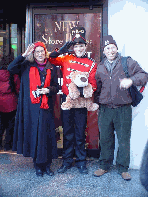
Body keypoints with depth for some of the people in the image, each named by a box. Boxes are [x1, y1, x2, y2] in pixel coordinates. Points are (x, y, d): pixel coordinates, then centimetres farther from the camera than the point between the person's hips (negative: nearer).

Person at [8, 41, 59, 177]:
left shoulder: (51, 68, 9)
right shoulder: (27, 66, 6)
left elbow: (56, 87, 10)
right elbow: (11, 68, -9)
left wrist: (48, 90, -10)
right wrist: (24, 55, -12)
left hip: (46, 106, 1)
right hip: (31, 107, -1)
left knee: (47, 135, 1)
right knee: (34, 134, 2)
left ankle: (47, 165, 16)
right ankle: (38, 165, 16)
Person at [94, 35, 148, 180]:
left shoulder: (127, 62, 1)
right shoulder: (100, 67, 12)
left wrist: (131, 80, -24)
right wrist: (97, 101, 16)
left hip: (123, 109, -3)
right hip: (105, 109, 3)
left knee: (124, 139, 5)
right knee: (105, 139, 10)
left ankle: (123, 168, 22)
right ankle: (104, 165, 28)